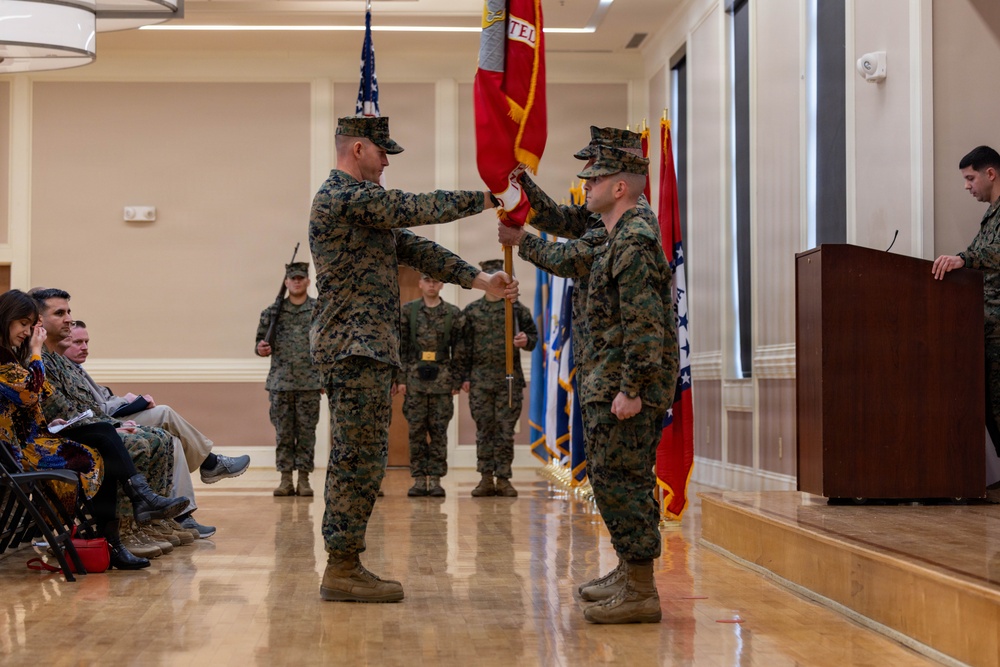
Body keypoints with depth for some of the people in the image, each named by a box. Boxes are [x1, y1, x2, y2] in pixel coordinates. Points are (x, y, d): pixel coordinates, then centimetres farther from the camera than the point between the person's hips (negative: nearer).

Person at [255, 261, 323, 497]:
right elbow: (261, 341, 11)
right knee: (283, 433, 3)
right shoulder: (273, 311, 7)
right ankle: (285, 479, 8)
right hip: (280, 382, 1)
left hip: (309, 383, -1)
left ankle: (304, 479, 7)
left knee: (306, 433, 1)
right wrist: (261, 349, -12)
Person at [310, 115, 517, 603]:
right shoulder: (344, 194, -11)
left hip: (356, 347, 11)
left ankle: (342, 567, 16)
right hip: (357, 348, -11)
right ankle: (343, 570, -3)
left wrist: (481, 281, 10)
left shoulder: (359, 201, 22)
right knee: (361, 459, -8)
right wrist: (485, 199, -3)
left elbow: (413, 248, 17)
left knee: (352, 461, 12)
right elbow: (420, 209, -13)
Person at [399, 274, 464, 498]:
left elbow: (458, 349, 5)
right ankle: (419, 479, 7)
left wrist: (457, 381, 0)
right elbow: (401, 347, 4)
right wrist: (401, 378, -2)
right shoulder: (407, 310, 5)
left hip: (442, 379, 0)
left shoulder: (453, 313, 6)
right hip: (415, 377, 0)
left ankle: (435, 479, 6)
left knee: (439, 430, 1)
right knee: (416, 429, 1)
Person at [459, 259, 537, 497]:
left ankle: (503, 478, 6)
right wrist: (465, 377, 1)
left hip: (510, 379, 0)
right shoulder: (471, 311, 7)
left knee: (505, 430, 1)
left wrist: (526, 341, -13)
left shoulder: (517, 309, 7)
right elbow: (464, 346, 6)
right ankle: (486, 478, 7)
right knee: (484, 429, 2)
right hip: (480, 379, 0)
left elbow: (533, 335, 11)